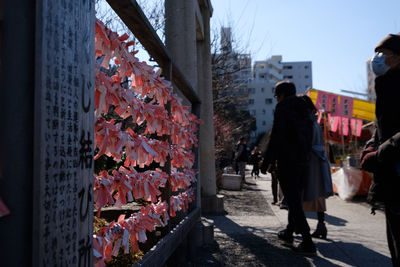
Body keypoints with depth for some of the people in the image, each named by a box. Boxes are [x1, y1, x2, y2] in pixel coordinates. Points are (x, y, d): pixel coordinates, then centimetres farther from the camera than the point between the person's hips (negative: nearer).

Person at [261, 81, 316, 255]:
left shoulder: (283, 108, -8)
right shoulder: (304, 109, 17)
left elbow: (276, 137, -15)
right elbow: (309, 137, 17)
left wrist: (266, 162, -12)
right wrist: (305, 158, 18)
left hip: (287, 162, -8)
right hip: (303, 162, 9)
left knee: (293, 201, -5)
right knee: (296, 199, 18)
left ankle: (308, 243, -7)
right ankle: (289, 233, 33)